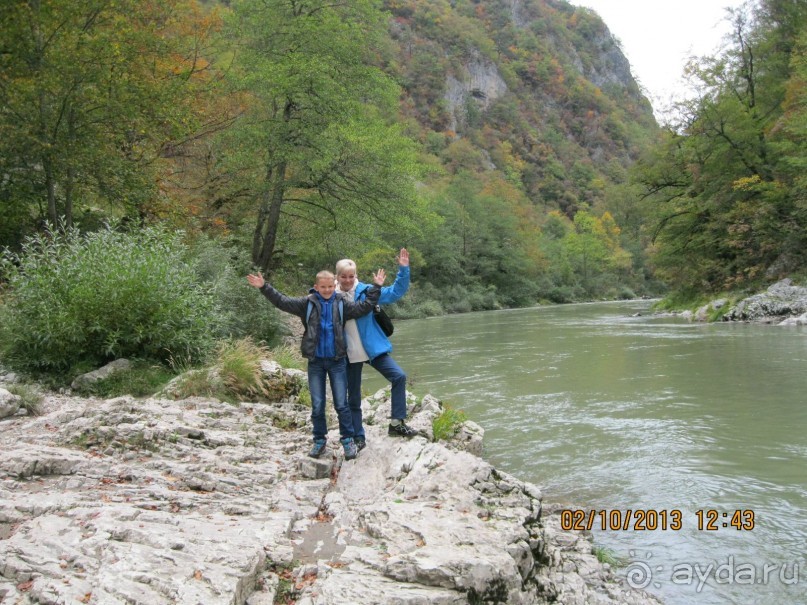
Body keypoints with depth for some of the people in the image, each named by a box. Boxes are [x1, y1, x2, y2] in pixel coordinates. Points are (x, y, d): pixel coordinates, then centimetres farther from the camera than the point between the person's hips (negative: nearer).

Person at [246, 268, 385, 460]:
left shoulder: (341, 304, 2)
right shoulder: (307, 303, 0)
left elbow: (364, 307, 2)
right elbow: (282, 302, -3)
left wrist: (376, 287, -4)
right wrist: (264, 287, -12)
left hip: (337, 361, 0)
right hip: (315, 361, 0)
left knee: (341, 404, 2)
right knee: (317, 405, 7)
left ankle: (348, 440, 14)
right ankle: (319, 440, 21)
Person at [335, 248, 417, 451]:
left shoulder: (366, 291, -4)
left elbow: (395, 292, -6)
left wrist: (403, 270, -16)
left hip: (373, 349, 0)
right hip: (349, 355, 0)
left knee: (399, 376, -15)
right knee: (353, 398, 9)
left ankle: (397, 423, -3)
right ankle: (358, 437, 23)